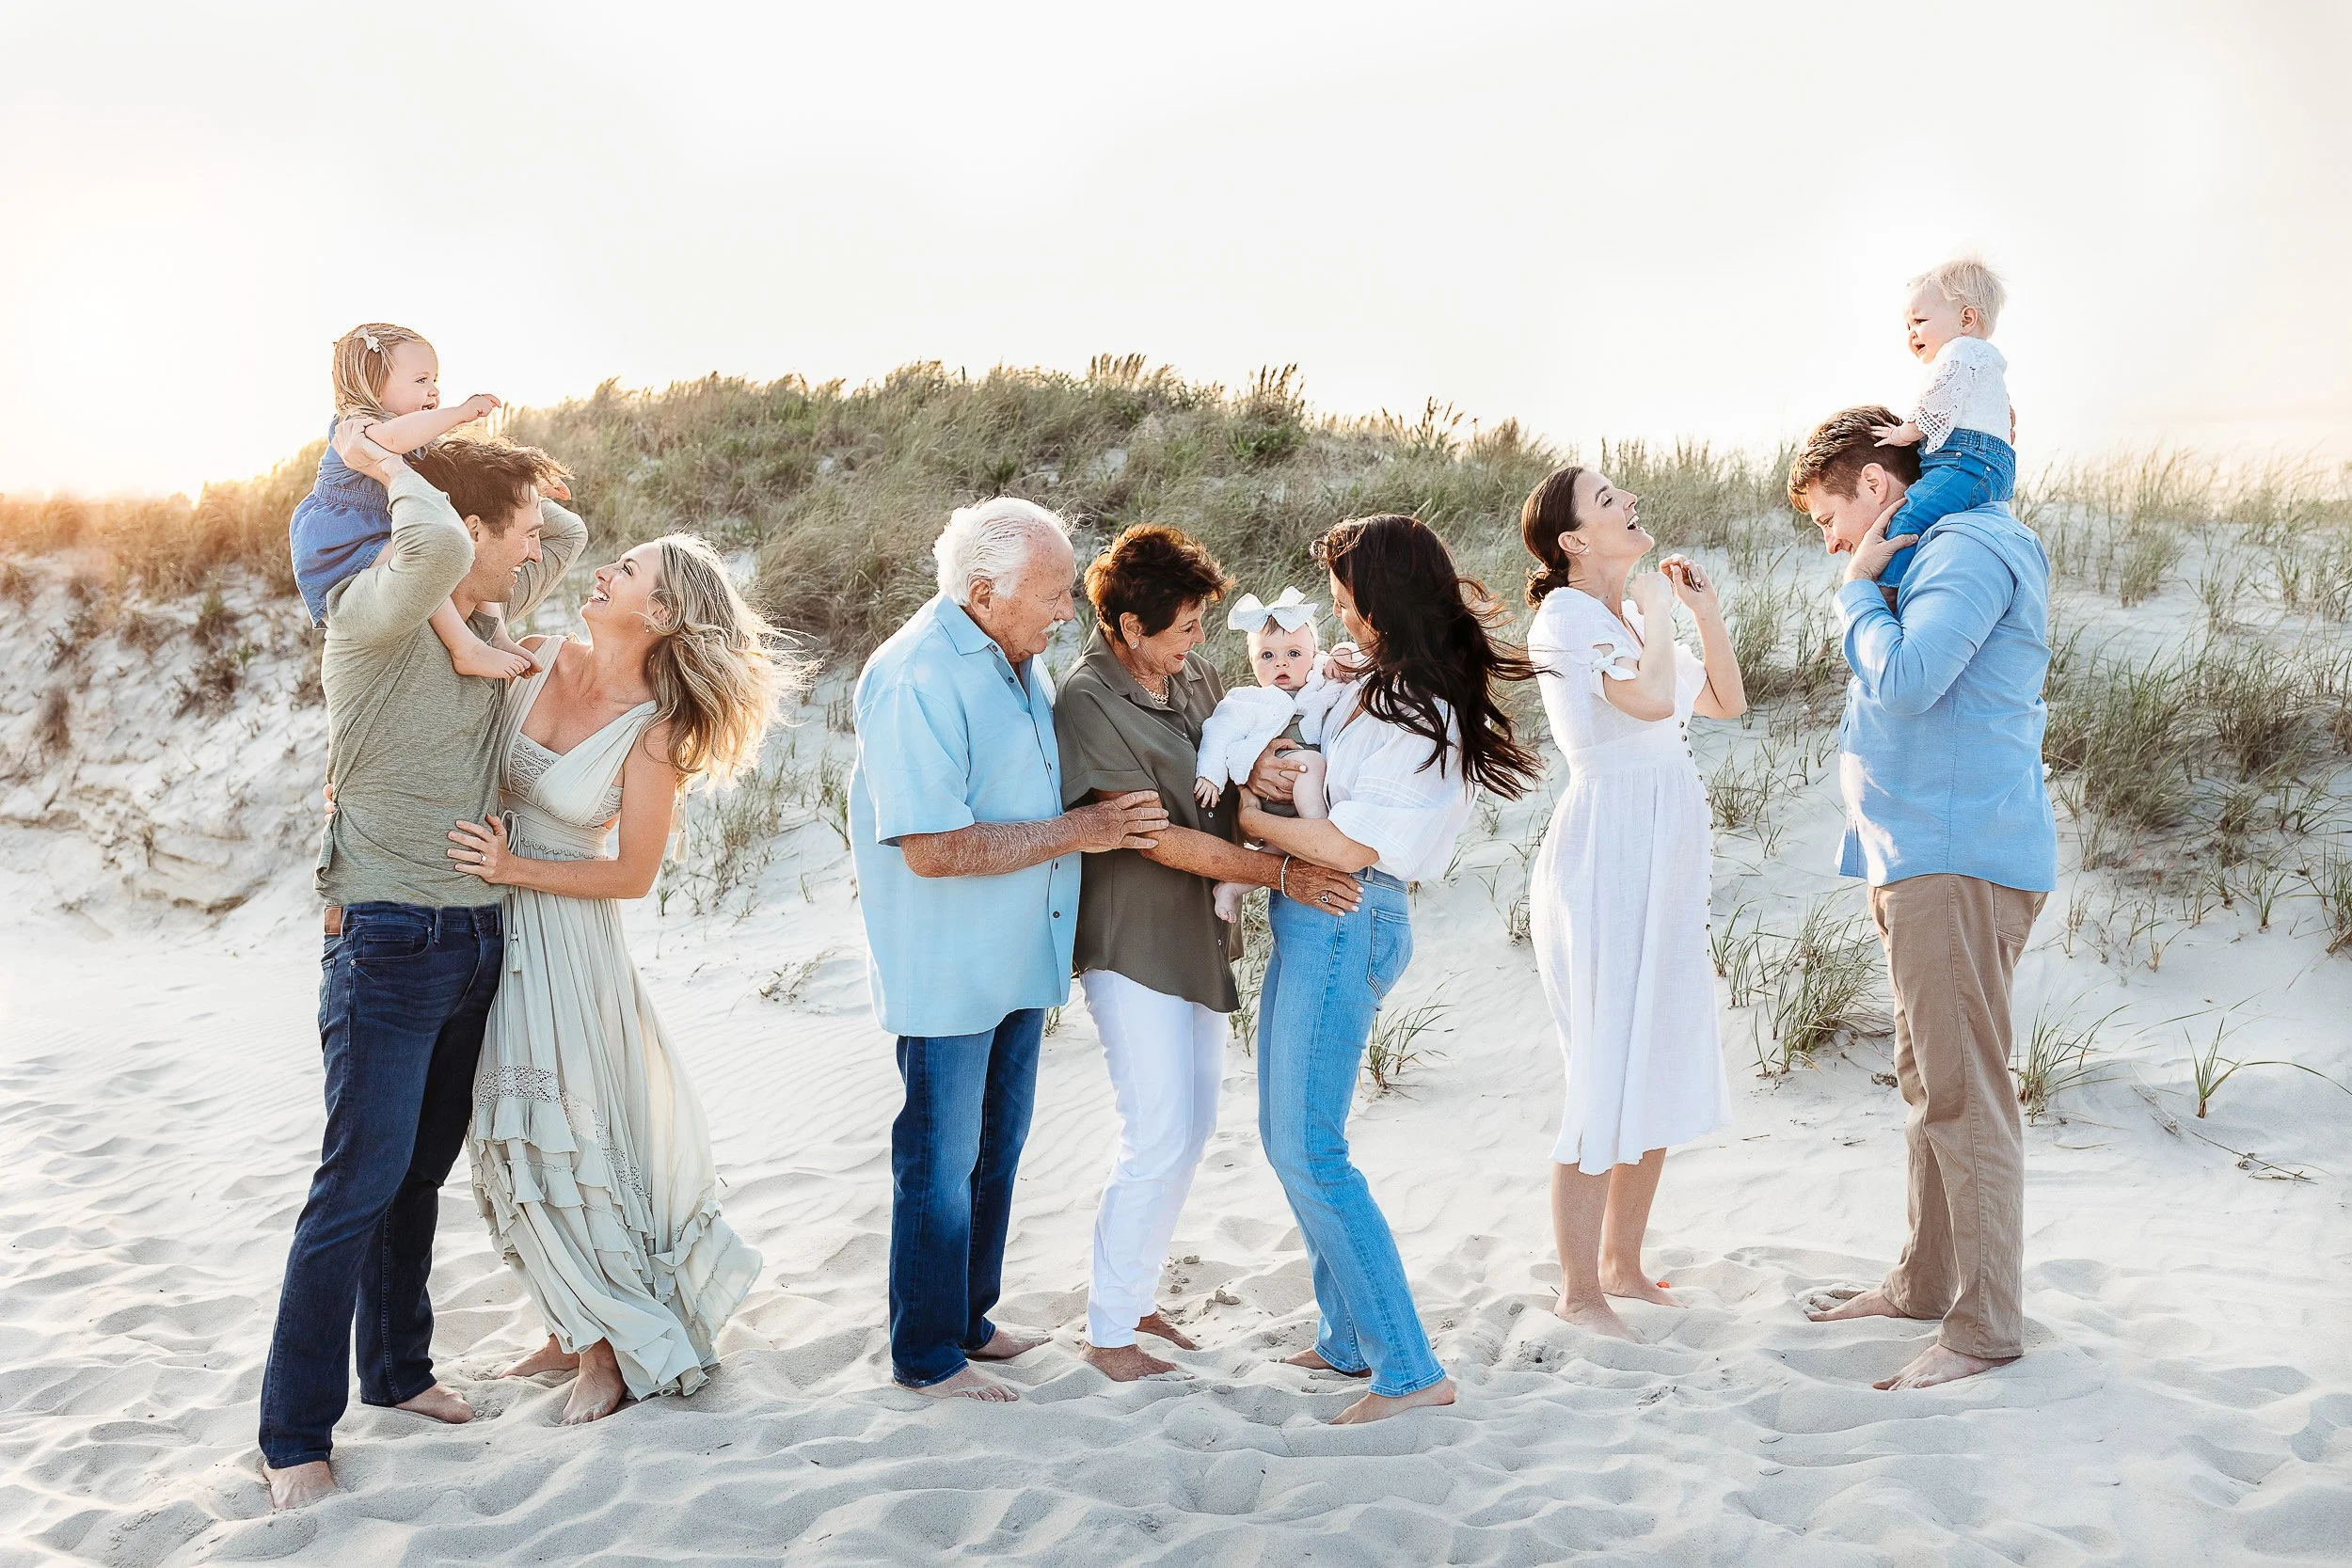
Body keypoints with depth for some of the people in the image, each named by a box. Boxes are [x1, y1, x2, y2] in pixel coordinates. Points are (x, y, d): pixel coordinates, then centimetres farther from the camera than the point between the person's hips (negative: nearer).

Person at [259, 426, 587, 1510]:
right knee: (360, 1185, -6)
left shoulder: (482, 617, 10)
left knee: (421, 1172, 17)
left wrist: (525, 490, 10)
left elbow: (571, 535, 26)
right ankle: (294, 1433, 2)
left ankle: (397, 1370, 30)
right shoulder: (371, 613, -13)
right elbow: (431, 544, -36)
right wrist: (386, 467, -18)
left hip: (476, 936, 8)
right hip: (388, 942, -8)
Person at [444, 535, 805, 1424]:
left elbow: (633, 875, -11)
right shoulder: (537, 660, -2)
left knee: (565, 1135, 0)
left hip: (564, 932, -5)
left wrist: (516, 869, -19)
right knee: (518, 1138, 11)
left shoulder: (655, 731, -14)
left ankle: (610, 1347, 17)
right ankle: (575, 1328, 26)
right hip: (485, 925, 5)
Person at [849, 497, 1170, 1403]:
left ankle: (967, 1321, 35)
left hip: (1018, 957, 9)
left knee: (994, 1154, 19)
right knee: (941, 1164, 4)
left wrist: (1114, 812, 6)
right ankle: (925, 1357, 19)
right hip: (947, 968, -9)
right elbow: (932, 849, -28)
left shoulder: (1014, 658, 7)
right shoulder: (917, 678, -22)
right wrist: (1078, 832, -22)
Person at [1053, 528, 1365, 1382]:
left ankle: (1134, 1296, 28)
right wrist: (1284, 874, -21)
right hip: (1131, 937, -8)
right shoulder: (1087, 703, -19)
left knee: (1195, 1124, 14)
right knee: (1159, 1135, -7)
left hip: (1197, 928, 8)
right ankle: (1109, 1331, 8)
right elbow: (1159, 837, -21)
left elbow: (1232, 761, 19)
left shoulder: (1193, 670, 4)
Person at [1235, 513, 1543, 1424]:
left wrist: (1249, 818, -7)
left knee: (1310, 1152, -10)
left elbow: (1350, 847, -18)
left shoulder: (1426, 719, -18)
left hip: (1346, 924, -10)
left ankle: (1410, 1370, -5)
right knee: (1284, 1136, 15)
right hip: (1309, 918, 10)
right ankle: (1348, 1340, 25)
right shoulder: (1376, 686, 10)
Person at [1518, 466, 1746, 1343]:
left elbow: (1727, 703, 19)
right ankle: (1578, 1289, 5)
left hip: (1664, 866, 9)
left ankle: (1622, 1262, 26)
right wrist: (1656, 608, -11)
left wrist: (1703, 609, 10)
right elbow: (1651, 698, -27)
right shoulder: (1569, 615, -11)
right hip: (1605, 856, -9)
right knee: (1609, 1080, -5)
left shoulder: (1631, 618, 17)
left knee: (1667, 1075, 13)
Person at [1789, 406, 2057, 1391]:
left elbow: (1906, 680, -24)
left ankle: (1986, 1326, -1)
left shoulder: (1970, 546, -12)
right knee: (1928, 1084, 17)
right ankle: (1925, 1282, 28)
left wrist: (1857, 590, -8)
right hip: (1918, 859, 11)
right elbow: (1895, 685, 26)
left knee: (1964, 1096, -7)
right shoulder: (1938, 554, 20)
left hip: (1958, 863, -11)